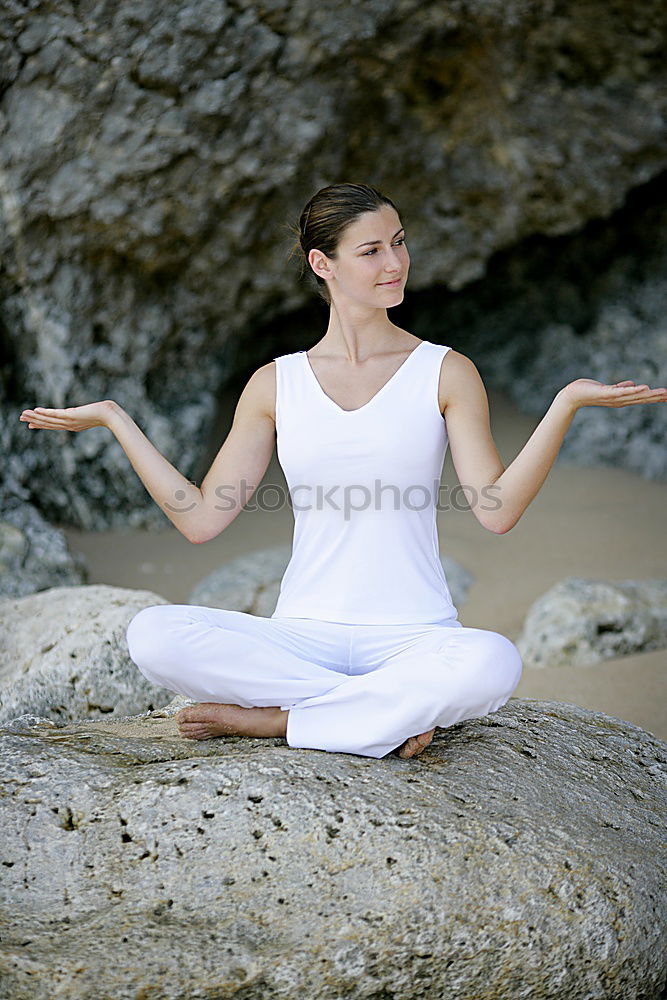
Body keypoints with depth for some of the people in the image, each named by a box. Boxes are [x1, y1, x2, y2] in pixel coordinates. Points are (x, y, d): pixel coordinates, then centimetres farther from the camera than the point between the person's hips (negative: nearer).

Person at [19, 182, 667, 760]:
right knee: (152, 636, -25)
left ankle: (267, 719, -18)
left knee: (493, 663, -36)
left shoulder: (446, 373, 4)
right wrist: (115, 419, 4)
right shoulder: (276, 384, 9)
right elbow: (202, 518, 6)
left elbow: (497, 511, -7)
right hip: (304, 635, 2)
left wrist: (566, 403, -16)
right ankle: (393, 713, -16)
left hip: (414, 637, -1)